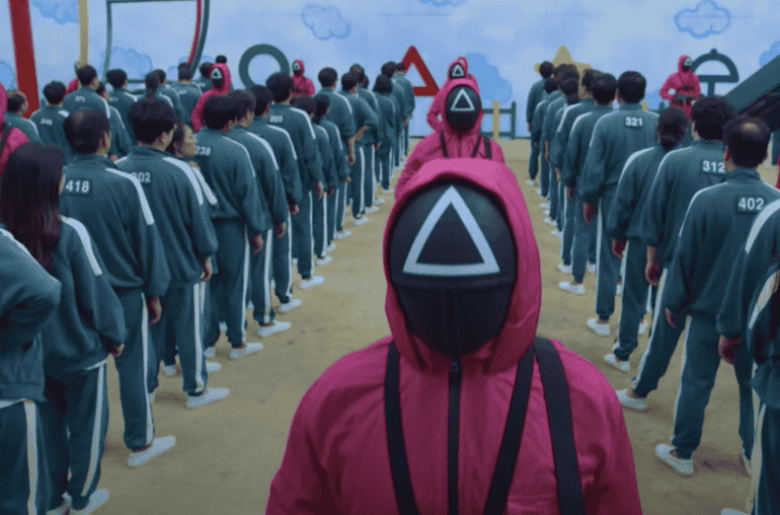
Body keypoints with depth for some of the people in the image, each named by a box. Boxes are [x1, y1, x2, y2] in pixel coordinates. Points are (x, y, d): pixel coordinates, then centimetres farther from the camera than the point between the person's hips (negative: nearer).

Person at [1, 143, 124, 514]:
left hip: (32, 352, 4)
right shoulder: (69, 233, -25)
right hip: (78, 348, -4)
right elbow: (96, 291, -16)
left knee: (46, 424, 22)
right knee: (86, 424, 17)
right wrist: (114, 334, -1)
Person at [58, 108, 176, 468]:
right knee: (133, 366, 10)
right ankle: (140, 444, 22)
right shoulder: (124, 184, -18)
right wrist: (153, 292, 1)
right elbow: (147, 240, -11)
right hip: (124, 290, -4)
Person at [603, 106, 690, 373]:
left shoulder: (638, 160, -11)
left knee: (632, 298, 9)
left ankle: (622, 354, 16)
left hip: (641, 239, -1)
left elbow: (622, 201, -5)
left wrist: (617, 234, 7)